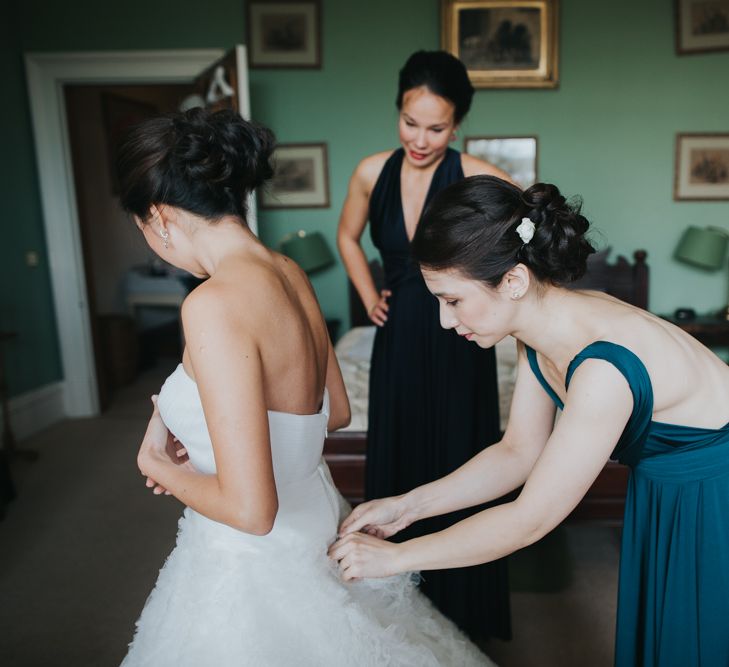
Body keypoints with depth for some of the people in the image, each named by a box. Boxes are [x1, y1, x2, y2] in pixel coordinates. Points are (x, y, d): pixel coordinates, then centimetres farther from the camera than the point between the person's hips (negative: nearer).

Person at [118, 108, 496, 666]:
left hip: (253, 567, -7)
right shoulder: (289, 273, -4)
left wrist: (161, 468, -9)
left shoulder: (215, 304, -29)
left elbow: (251, 509, -28)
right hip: (317, 528, 7)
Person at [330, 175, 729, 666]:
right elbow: (519, 453, -2)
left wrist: (394, 557, -20)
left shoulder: (604, 367, -37)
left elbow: (529, 520, -29)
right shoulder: (539, 334, -11)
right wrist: (407, 506, -7)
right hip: (665, 500, 7)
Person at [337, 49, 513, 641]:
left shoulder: (476, 176, -13)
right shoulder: (373, 172, -1)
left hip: (457, 344, -4)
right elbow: (348, 236, 17)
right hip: (398, 341, 4)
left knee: (456, 464, 8)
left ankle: (460, 608, 33)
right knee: (395, 460, 14)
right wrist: (369, 296, 7)